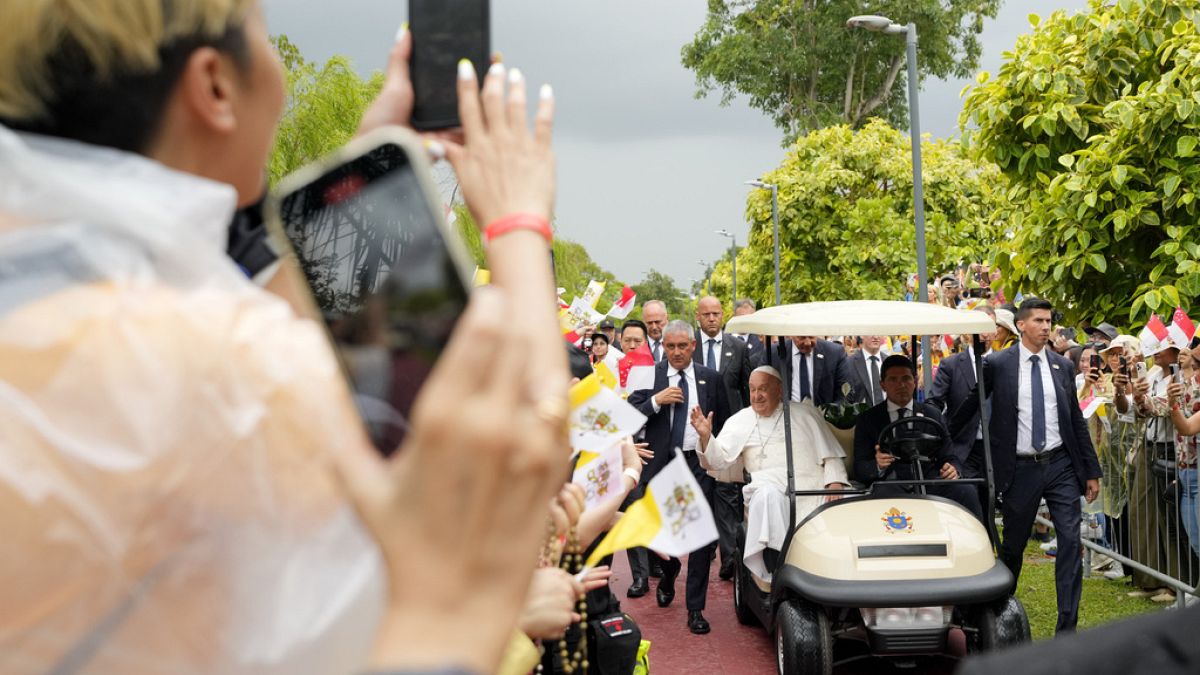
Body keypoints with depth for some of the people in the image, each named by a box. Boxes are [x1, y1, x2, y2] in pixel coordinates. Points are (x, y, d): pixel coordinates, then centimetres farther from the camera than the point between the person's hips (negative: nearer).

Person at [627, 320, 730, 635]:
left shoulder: (710, 378, 6)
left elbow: (724, 422, 10)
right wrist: (656, 400, -19)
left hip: (699, 464, 0)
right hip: (661, 464, 0)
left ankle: (695, 609, 2)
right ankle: (669, 573, 45)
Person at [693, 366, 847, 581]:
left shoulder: (805, 413, 16)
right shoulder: (739, 421, 18)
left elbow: (830, 453, 12)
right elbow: (719, 460, 9)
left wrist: (835, 482, -5)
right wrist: (706, 436, -10)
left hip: (810, 490, 0)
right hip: (766, 488, 0)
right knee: (767, 495, -36)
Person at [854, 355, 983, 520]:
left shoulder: (932, 414, 18)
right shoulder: (868, 420, 10)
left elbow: (949, 457, 16)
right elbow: (860, 469, 4)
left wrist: (954, 469, -9)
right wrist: (877, 465, -20)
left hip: (928, 484, 3)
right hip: (890, 486, -2)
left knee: (966, 491, -27)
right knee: (883, 494, -38)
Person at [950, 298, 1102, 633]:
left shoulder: (1062, 366, 7)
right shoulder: (997, 364, -3)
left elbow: (1076, 421, 11)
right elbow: (967, 408, 5)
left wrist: (1091, 470, 10)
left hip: (1060, 465, 2)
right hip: (1020, 469, -2)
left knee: (1071, 542, -7)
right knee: (1013, 546, 10)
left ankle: (1066, 627, -5)